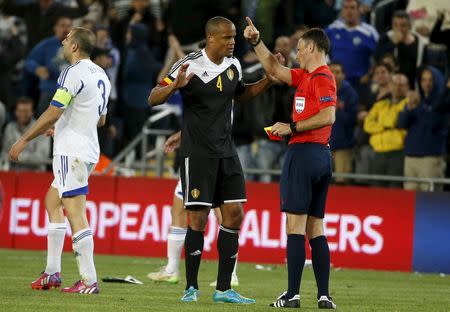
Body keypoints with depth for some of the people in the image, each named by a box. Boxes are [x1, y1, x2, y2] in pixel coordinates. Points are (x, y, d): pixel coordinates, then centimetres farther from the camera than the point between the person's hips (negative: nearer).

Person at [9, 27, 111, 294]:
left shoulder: (73, 73, -14)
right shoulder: (101, 75, 14)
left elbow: (53, 113, -18)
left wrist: (24, 140, -11)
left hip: (71, 151, -10)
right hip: (88, 149, 10)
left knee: (76, 212, -10)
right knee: (52, 201, 19)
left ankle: (89, 281, -14)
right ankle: (52, 273, 19)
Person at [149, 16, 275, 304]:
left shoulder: (233, 65, 7)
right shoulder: (190, 65, -11)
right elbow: (153, 99, -11)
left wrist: (269, 80, 13)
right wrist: (175, 86, -30)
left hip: (226, 151, 6)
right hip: (197, 152, -6)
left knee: (234, 215, 1)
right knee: (199, 219, -7)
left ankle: (223, 289, 8)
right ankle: (191, 288, 5)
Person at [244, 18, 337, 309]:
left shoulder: (322, 77, -9)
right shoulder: (306, 76, 19)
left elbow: (328, 116, -20)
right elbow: (275, 69, 29)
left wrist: (292, 127, -14)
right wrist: (257, 41, 24)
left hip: (304, 152, -10)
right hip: (322, 156, 10)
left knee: (295, 225, -9)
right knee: (315, 229, 9)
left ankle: (293, 294, -13)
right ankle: (324, 295, 6)